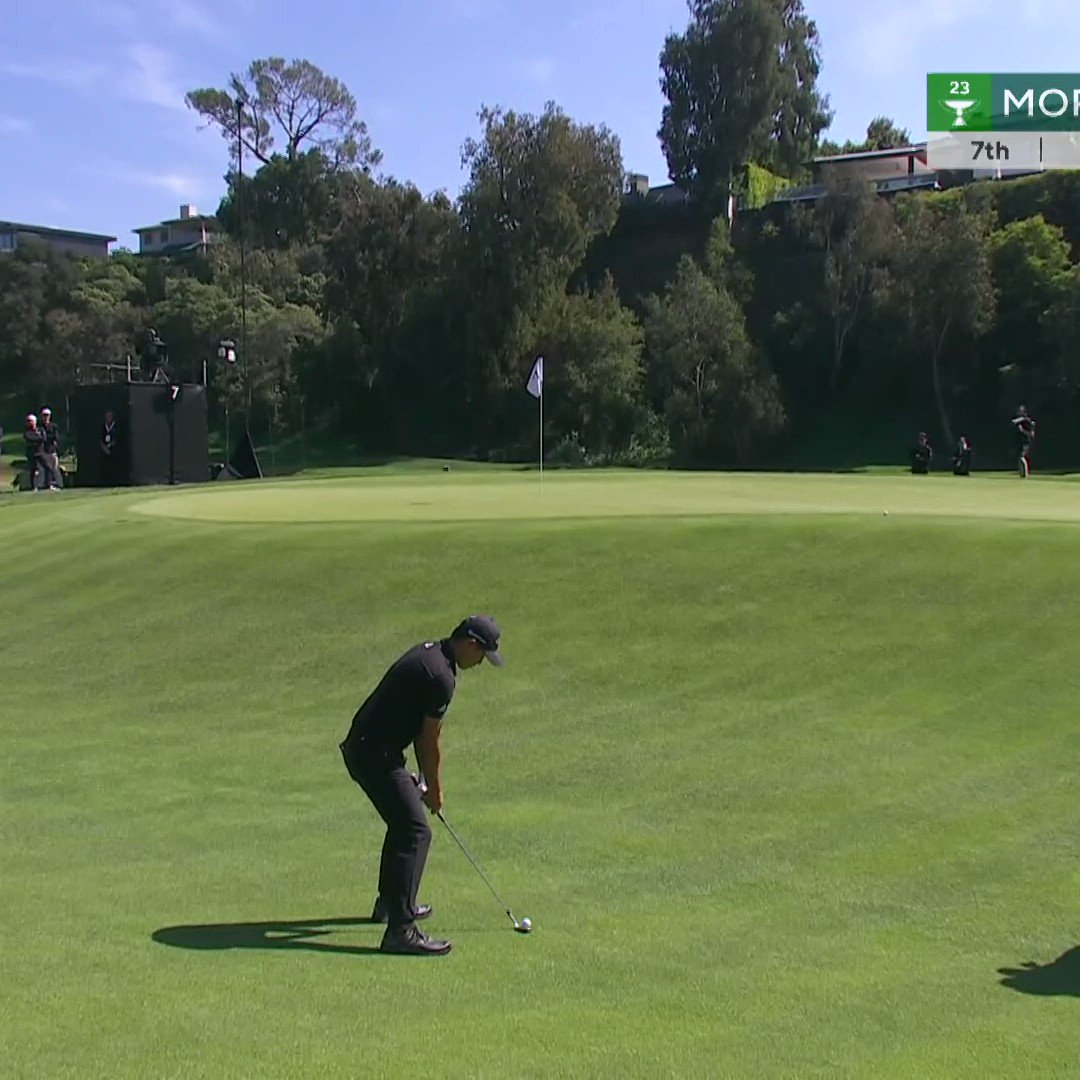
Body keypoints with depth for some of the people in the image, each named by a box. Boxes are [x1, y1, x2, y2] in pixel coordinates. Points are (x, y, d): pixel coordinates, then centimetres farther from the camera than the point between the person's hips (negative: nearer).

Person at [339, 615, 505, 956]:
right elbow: (430, 739, -10)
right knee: (415, 831, -13)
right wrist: (435, 789, 4)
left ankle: (391, 903, 37)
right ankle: (400, 930, -15)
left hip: (365, 746, 11)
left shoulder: (428, 652, 12)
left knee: (404, 821, 24)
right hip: (375, 753, -11)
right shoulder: (441, 675, -19)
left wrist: (424, 781, 15)